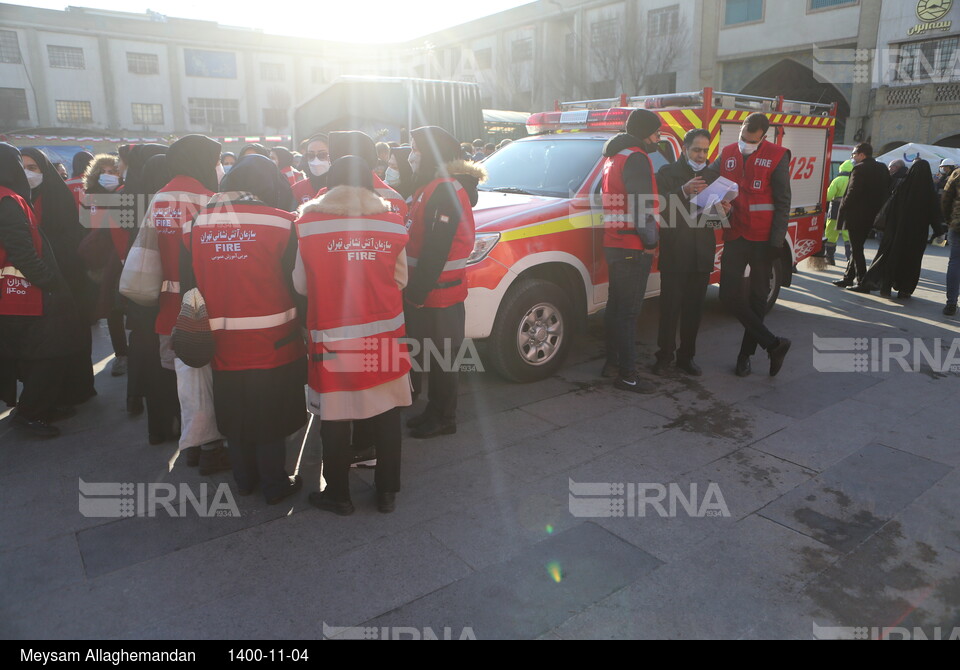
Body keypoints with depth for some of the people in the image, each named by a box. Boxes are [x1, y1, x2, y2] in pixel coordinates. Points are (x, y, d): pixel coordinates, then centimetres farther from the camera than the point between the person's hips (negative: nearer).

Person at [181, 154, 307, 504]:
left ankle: (245, 478, 36)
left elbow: (187, 283, 6)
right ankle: (275, 484, 24)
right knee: (270, 415, 11)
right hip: (272, 344, -3)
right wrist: (305, 333, 6)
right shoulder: (281, 222, -13)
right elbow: (299, 285, -8)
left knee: (234, 415, 19)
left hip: (222, 345, 4)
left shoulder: (195, 223, -1)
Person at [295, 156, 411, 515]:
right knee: (386, 416, 14)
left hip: (332, 336, -1)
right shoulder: (392, 222, 0)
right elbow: (400, 279, 6)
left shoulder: (309, 222, -3)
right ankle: (387, 492, 26)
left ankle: (338, 495, 25)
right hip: (385, 336, 2)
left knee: (335, 418, 11)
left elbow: (301, 285, 3)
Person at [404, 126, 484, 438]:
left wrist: (417, 292, -21)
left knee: (441, 356, 2)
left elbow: (436, 250, -23)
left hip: (437, 293, -10)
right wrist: (414, 289, 16)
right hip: (425, 290, 10)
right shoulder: (431, 187, 16)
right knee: (432, 353, 17)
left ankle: (443, 419, 15)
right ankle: (434, 412, 30)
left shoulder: (445, 190, -17)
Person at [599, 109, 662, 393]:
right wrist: (651, 241, -11)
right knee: (628, 311, -7)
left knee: (616, 307, 16)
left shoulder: (614, 156, 18)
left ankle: (612, 362, 25)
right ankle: (627, 375, -2)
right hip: (633, 248, -10)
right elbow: (642, 206, -19)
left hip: (614, 244, 10)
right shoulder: (636, 158, -13)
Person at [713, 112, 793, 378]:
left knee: (757, 297, 6)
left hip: (762, 239, -4)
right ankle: (772, 343, 7)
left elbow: (782, 202, -6)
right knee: (729, 295, -3)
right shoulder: (727, 154, 7)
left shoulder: (776, 156, -5)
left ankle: (746, 354, 14)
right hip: (734, 236, 4)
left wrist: (776, 241, -12)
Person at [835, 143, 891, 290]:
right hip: (872, 216, 8)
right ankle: (849, 278, 23)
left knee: (856, 249, -2)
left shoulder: (860, 169, -15)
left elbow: (852, 193, -19)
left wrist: (843, 209, -7)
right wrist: (878, 209, 16)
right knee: (857, 248, 17)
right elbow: (886, 192, 12)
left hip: (856, 216, -8)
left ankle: (862, 282, -2)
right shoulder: (883, 169, 11)